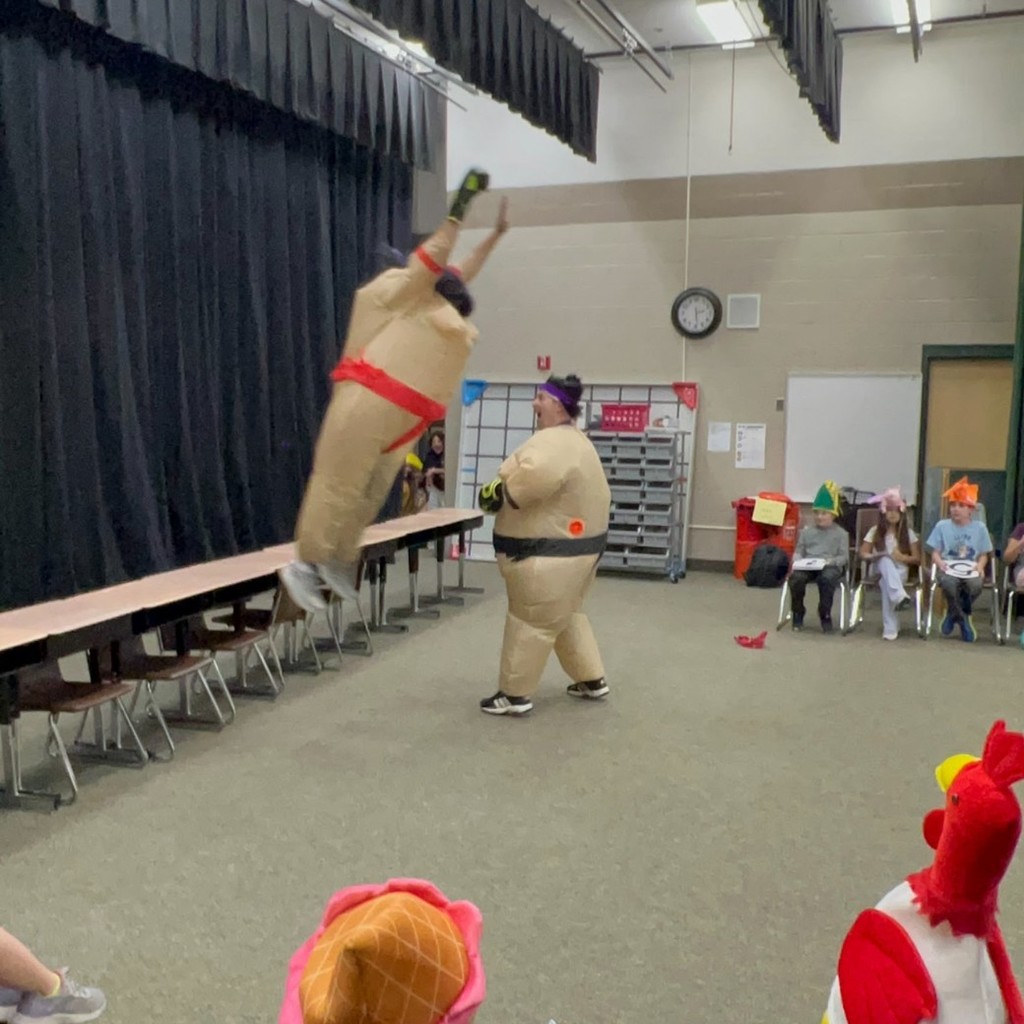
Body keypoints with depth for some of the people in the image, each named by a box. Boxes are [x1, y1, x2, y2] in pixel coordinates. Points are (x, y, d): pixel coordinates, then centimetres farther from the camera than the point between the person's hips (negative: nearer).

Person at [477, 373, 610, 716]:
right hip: (576, 544, 11)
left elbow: (537, 475, -41)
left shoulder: (552, 441, -21)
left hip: (550, 552, -11)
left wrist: (500, 492, -27)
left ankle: (515, 694, 12)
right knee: (565, 615, 23)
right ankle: (592, 680, 31)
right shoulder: (575, 440, 15)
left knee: (530, 621, 1)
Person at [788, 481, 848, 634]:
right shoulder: (806, 531, 17)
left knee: (827, 578, -39)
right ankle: (798, 614, -9)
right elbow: (798, 551, 15)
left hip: (831, 566, -3)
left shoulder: (841, 533, 8)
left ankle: (825, 615, -18)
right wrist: (797, 562, -8)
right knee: (795, 577, -31)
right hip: (807, 566, 3)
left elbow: (844, 557, 3)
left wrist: (830, 561, -17)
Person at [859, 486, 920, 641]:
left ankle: (890, 628, -39)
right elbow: (863, 553, 4)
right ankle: (899, 596, -58)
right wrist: (873, 556, -17)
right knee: (886, 561, -38)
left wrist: (902, 557, -15)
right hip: (879, 568, 0)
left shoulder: (908, 533, 6)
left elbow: (917, 559, 4)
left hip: (899, 570, 0)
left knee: (885, 583, -38)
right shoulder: (875, 531, 6)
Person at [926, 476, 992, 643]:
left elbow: (984, 554, 10)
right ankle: (963, 619, -8)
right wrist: (940, 563, -15)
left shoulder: (979, 528, 10)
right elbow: (935, 553, 6)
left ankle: (954, 614, -4)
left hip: (970, 570, 1)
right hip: (948, 569, -1)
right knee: (949, 582, -38)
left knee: (976, 584, -36)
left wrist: (980, 566, -11)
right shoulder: (942, 526, 7)